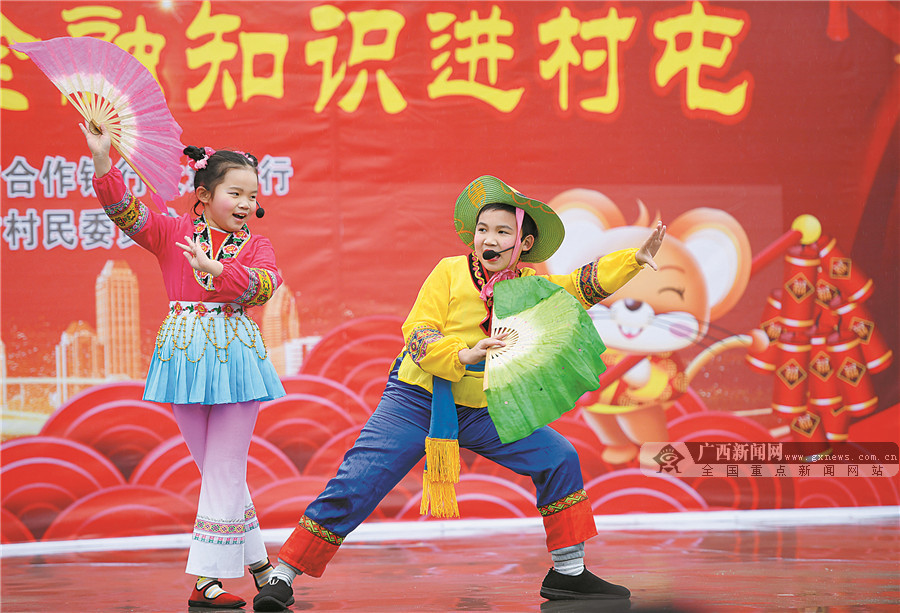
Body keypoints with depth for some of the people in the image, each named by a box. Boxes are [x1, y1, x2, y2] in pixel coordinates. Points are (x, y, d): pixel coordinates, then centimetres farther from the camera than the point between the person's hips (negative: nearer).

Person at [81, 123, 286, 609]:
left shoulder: (255, 246, 5)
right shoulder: (173, 233, 5)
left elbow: (265, 284, -16)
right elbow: (125, 210, -7)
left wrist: (217, 271, -31)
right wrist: (102, 158, -20)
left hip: (235, 356, -1)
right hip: (186, 354, 1)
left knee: (225, 469, -2)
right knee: (215, 471, 7)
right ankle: (257, 561, 16)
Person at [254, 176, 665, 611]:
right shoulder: (450, 272, -10)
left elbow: (587, 285, 0)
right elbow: (417, 333, -14)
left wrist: (636, 258, -14)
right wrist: (462, 355, -31)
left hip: (481, 411, 4)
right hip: (417, 399, -4)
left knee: (559, 459, -5)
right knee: (357, 482, -14)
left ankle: (568, 572, 7)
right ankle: (283, 576, -6)